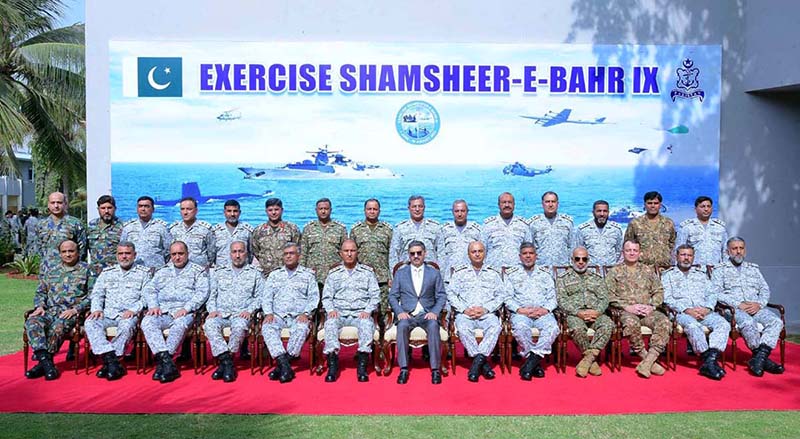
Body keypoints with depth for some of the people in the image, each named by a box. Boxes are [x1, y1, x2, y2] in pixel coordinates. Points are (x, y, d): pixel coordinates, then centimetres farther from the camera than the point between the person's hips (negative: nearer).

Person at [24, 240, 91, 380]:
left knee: (57, 327, -34)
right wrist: (40, 306, 3)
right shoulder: (51, 271, 24)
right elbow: (40, 292, 24)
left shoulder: (86, 270, 9)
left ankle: (42, 363, -23)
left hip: (72, 313, -4)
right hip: (50, 311, 4)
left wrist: (75, 309, -11)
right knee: (32, 322, -27)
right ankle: (45, 360, -35)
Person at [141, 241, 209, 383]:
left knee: (180, 325, -37)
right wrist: (153, 306, -2)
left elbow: (202, 292, 0)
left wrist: (186, 308, -14)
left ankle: (162, 362, -30)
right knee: (147, 322, -28)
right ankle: (167, 361, -38)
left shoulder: (198, 271, 13)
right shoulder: (162, 271, 27)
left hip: (184, 312, -3)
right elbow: (149, 289, 18)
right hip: (162, 311, 4)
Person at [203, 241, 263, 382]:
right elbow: (211, 295, 18)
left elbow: (260, 296, 8)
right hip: (220, 313, 2)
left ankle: (224, 362, -23)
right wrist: (212, 310, -1)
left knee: (240, 326, -37)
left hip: (241, 314, -2)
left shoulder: (255, 273, 15)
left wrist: (249, 310, -8)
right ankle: (227, 361, -34)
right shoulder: (218, 272, 22)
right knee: (209, 325, -32)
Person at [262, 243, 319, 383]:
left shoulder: (308, 274, 15)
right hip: (278, 315, 2)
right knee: (267, 327, -30)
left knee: (302, 328, -35)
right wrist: (268, 313, -4)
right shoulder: (274, 275, 22)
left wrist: (306, 313, -11)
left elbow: (314, 297, 6)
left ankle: (281, 365, -31)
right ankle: (285, 366, -38)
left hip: (299, 316, -2)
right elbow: (266, 297, 15)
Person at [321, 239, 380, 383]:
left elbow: (375, 295, 8)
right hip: (339, 313, 1)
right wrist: (331, 309, -7)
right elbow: (326, 297, 13)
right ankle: (332, 366, -32)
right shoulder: (333, 273, 17)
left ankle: (362, 367, -33)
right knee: (330, 323, -33)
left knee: (367, 324, -35)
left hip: (360, 313, -1)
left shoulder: (367, 272, 14)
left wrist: (368, 311, -8)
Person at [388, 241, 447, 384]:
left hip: (427, 314, 0)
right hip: (407, 314, 0)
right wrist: (400, 312, -9)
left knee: (433, 326, -34)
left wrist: (434, 312, -9)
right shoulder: (400, 273, 14)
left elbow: (442, 296, 9)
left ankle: (435, 369, -28)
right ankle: (403, 369, -29)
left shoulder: (434, 273, 14)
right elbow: (393, 296, 10)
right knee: (402, 326, -34)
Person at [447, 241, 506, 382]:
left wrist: (485, 309, -7)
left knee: (495, 326, -33)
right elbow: (451, 294, 8)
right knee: (463, 327, -33)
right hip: (465, 313, 0)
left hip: (487, 314, 0)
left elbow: (502, 294, 8)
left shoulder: (494, 273, 18)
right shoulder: (459, 272, 16)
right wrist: (464, 309, -7)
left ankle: (477, 360, -34)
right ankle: (483, 362, -29)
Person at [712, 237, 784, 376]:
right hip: (733, 309, -4)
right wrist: (739, 305, -15)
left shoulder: (754, 268, 24)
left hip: (756, 308, 5)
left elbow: (765, 290, 16)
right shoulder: (720, 270, 9)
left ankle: (759, 357, -33)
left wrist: (759, 304, -6)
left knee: (776, 321, -24)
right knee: (748, 323, -35)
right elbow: (717, 293, -3)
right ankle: (763, 359, -23)